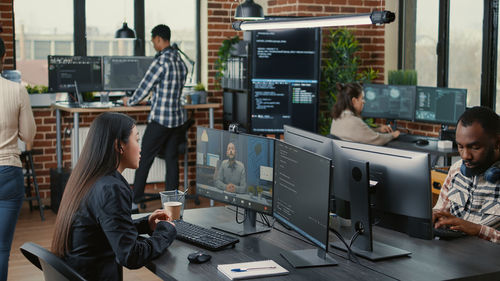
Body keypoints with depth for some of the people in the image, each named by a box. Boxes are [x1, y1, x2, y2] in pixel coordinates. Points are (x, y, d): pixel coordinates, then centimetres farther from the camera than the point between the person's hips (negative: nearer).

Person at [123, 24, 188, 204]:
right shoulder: (181, 61, 8)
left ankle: (135, 199, 9)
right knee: (172, 160, 11)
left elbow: (144, 88, -11)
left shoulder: (161, 62, -16)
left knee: (144, 159, 3)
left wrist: (129, 101, 7)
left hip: (160, 120, -7)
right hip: (178, 118, 7)